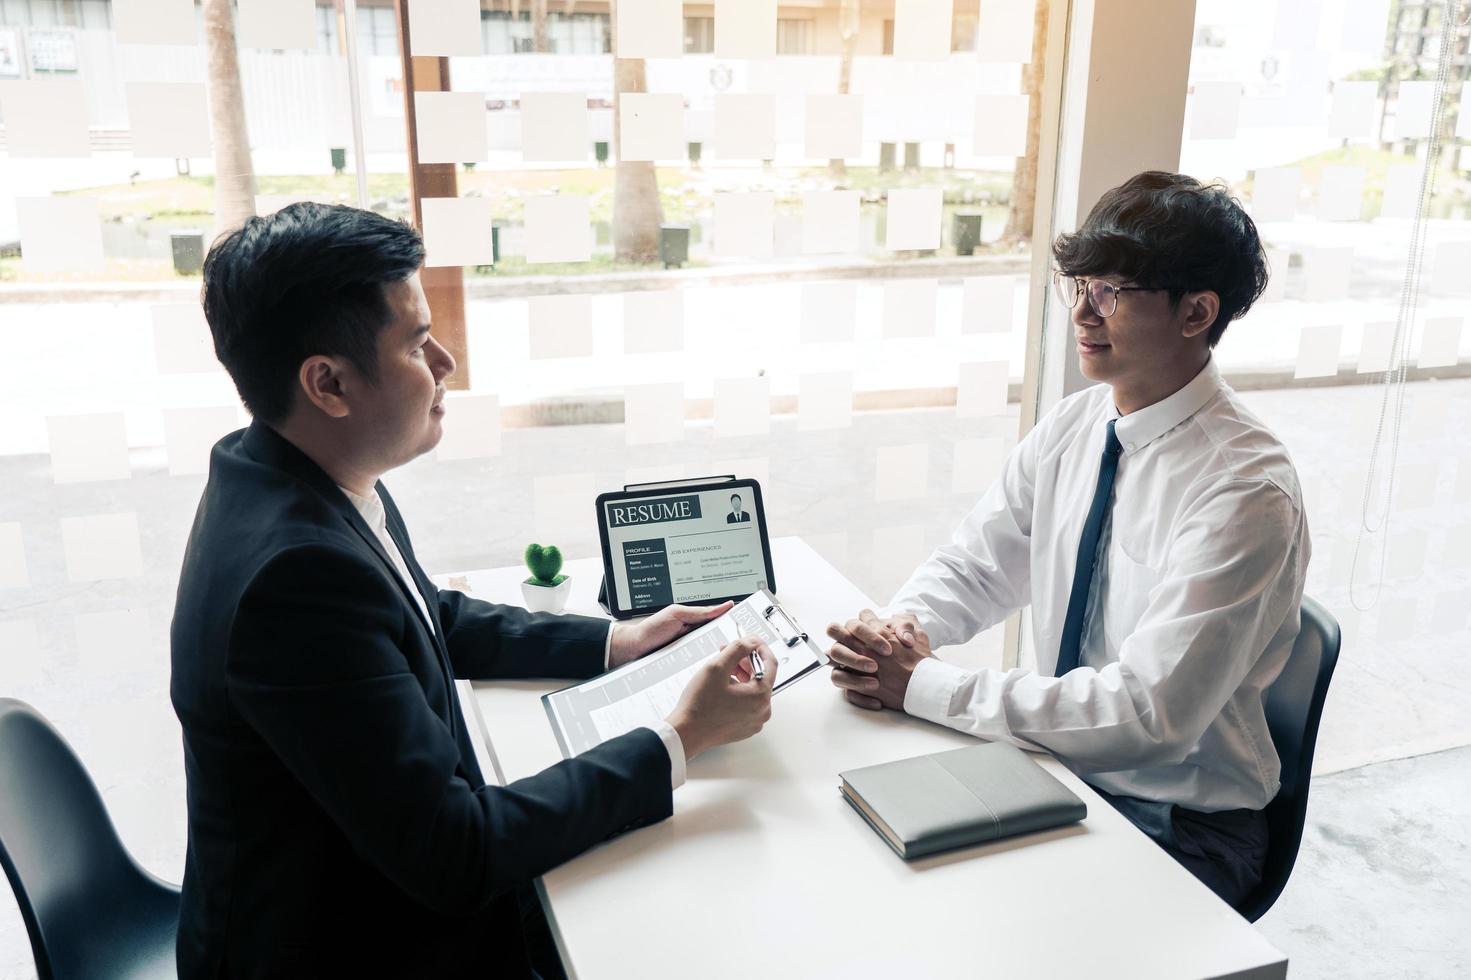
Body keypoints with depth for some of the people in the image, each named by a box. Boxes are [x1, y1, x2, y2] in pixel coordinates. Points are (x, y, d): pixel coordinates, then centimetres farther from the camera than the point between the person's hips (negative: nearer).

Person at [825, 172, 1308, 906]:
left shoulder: (1245, 491, -23)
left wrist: (925, 686, -27)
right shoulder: (1074, 426, -2)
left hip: (1179, 825, -6)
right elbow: (973, 567, 6)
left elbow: (1145, 712, -27)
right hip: (1058, 765, 6)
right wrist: (901, 627, -16)